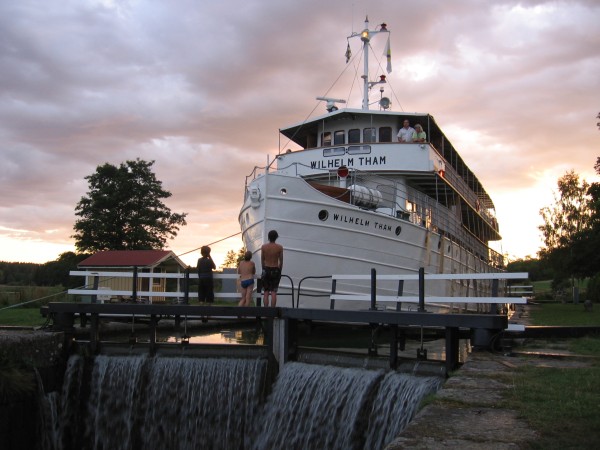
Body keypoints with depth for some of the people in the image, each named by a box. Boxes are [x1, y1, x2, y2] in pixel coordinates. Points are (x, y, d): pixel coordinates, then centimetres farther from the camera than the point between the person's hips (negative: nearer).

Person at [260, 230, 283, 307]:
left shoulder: (263, 247, -3)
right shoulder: (279, 247, -7)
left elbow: (262, 260, 2)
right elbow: (281, 261, -2)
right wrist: (279, 271, 11)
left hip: (266, 270, 1)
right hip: (275, 270, -1)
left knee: (266, 292, 7)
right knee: (274, 292, 1)